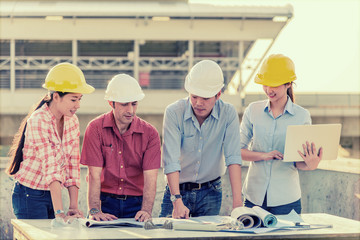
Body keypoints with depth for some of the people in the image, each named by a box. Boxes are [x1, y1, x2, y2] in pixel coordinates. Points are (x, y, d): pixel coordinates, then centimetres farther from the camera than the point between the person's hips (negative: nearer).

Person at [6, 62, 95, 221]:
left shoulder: (72, 121, 1)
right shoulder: (38, 121, -21)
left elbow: (73, 163, 1)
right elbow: (50, 167, -29)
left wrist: (74, 206, -8)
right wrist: (59, 213, -35)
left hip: (52, 194, 6)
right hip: (30, 196, -6)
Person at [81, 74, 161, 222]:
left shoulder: (149, 133, 0)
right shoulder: (96, 128, -3)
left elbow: (150, 178, -7)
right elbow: (94, 175, -9)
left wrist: (146, 210, -24)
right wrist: (94, 210, -22)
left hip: (136, 203, 1)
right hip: (105, 202, -1)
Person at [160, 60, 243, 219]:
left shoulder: (228, 114, -11)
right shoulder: (174, 113, -16)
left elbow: (233, 157, -17)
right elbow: (171, 160, -23)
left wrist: (237, 201, -28)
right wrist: (177, 201, -34)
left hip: (210, 192, 1)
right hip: (178, 189, -1)